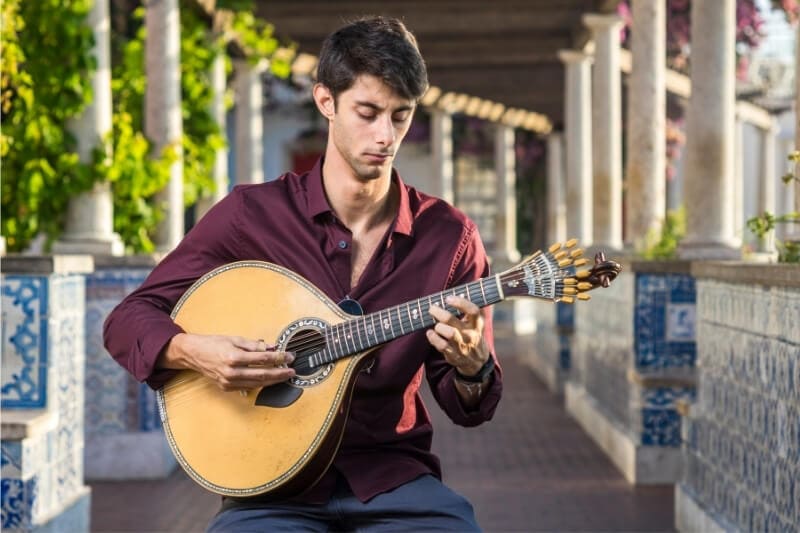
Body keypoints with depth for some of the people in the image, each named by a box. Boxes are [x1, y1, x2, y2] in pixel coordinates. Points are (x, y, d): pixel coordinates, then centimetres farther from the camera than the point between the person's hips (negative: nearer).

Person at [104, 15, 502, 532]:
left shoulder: (450, 236, 2)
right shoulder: (251, 213, -1)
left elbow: (471, 409, 7)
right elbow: (126, 320, 3)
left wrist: (471, 366, -16)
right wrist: (194, 351, -18)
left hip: (395, 478, 1)